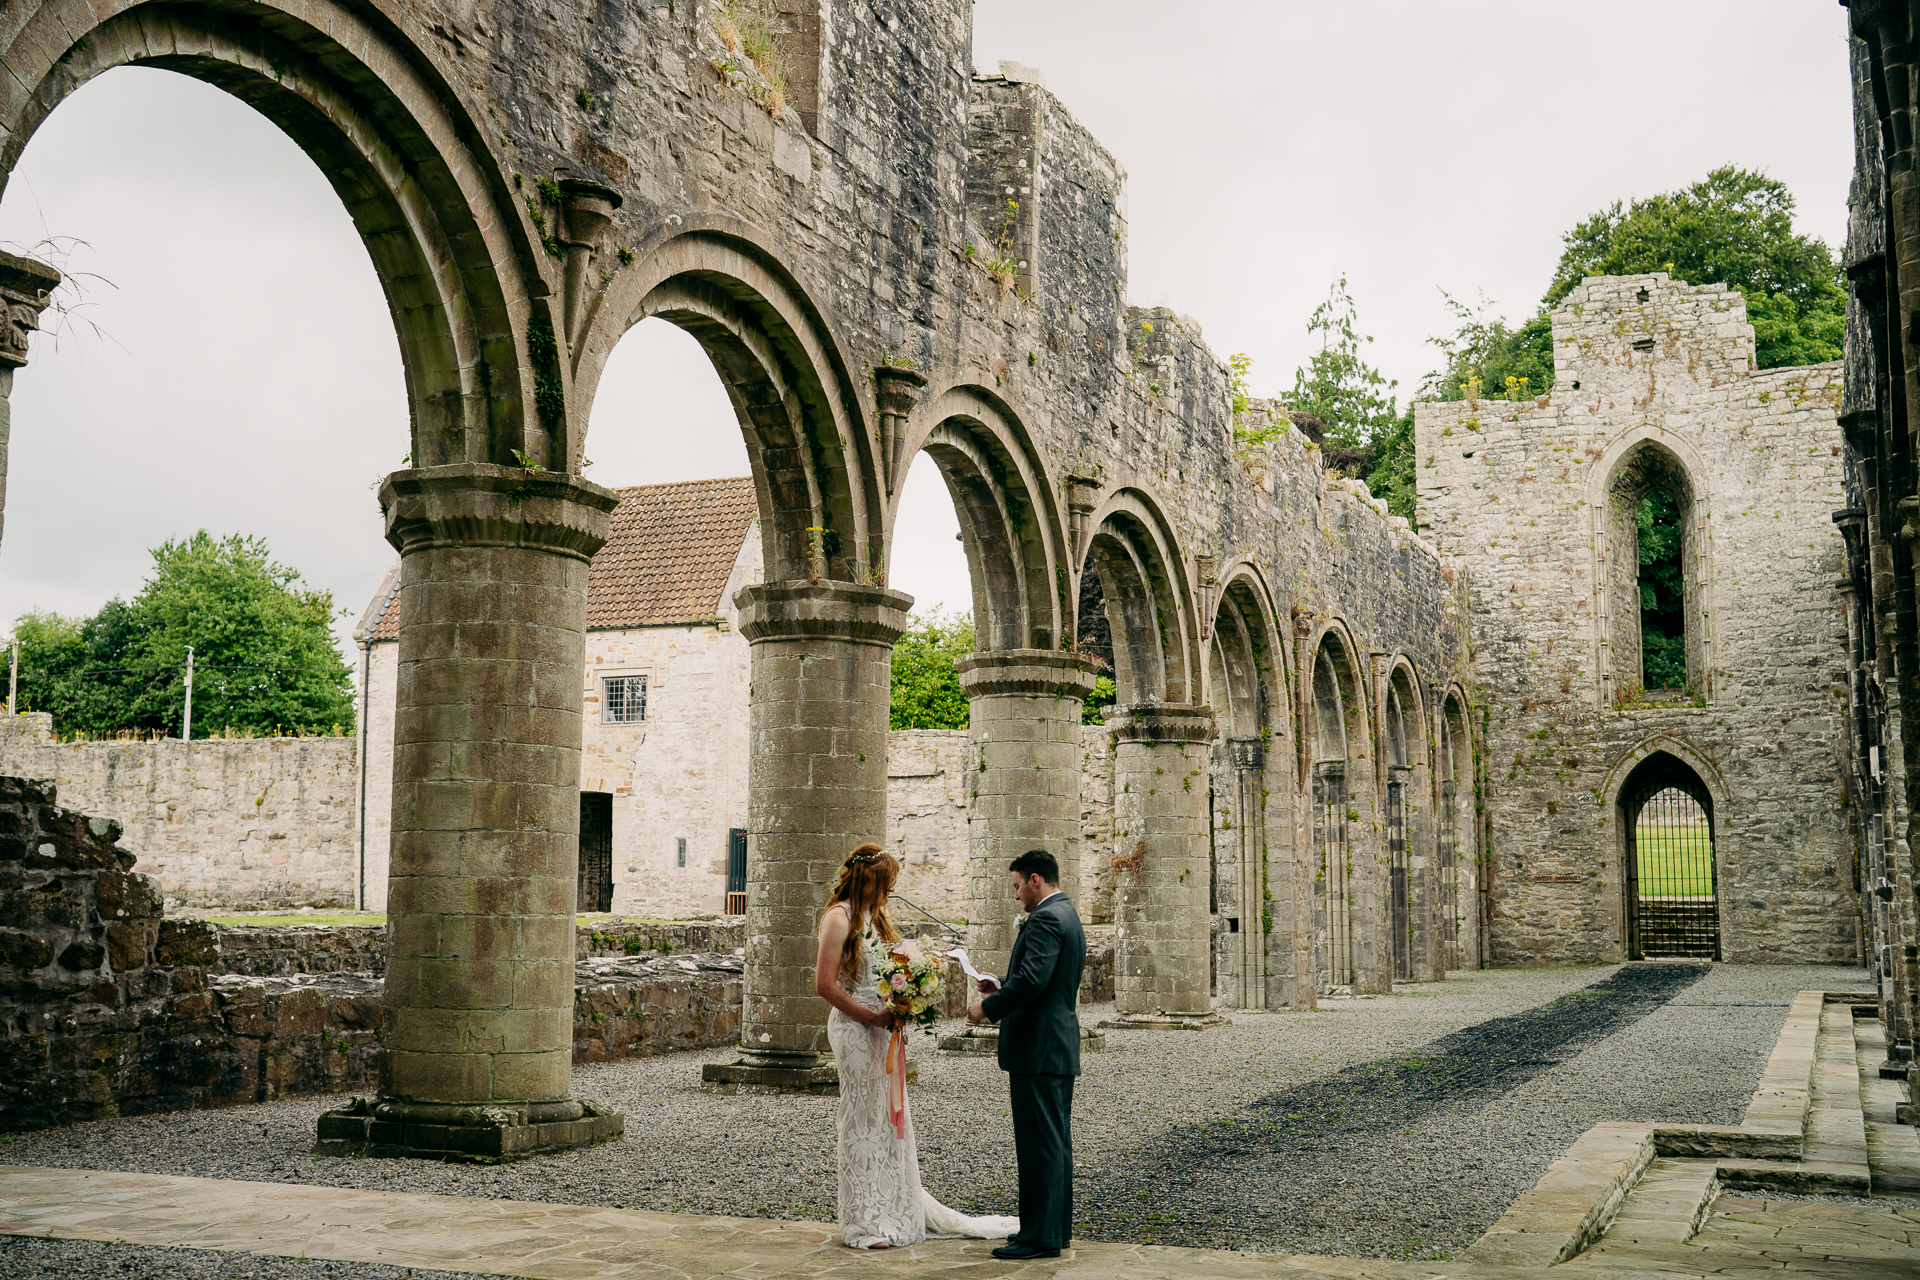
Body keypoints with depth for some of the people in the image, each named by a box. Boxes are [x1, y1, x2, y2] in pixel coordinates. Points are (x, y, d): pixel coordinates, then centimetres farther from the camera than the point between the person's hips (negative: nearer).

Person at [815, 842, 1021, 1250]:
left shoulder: (875, 916, 14)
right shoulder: (839, 918, -13)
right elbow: (825, 984, -18)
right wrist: (872, 1017, -16)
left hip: (882, 1029, 9)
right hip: (855, 1028, -9)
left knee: (890, 1117, 13)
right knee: (863, 1118, -2)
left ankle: (896, 1210, 22)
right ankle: (864, 1222, 7)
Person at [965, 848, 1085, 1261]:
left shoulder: (1046, 919, -16)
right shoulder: (1069, 916, 17)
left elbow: (1032, 979, -27)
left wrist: (987, 1008, -15)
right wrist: (1001, 991, 15)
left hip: (1038, 1049, -11)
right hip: (1061, 1045, 11)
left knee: (1039, 1143, -6)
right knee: (1056, 1141, 15)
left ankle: (1040, 1235, -2)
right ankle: (1057, 1226, 22)